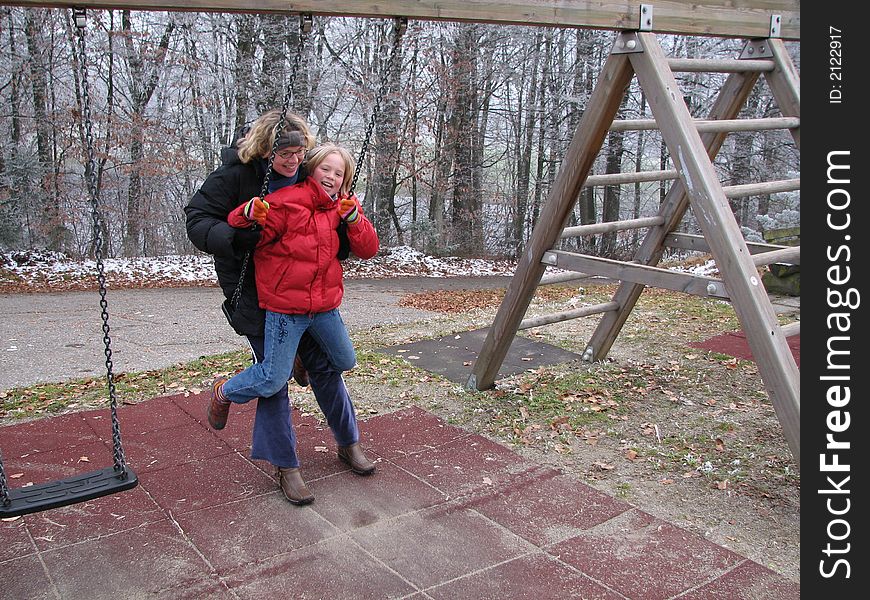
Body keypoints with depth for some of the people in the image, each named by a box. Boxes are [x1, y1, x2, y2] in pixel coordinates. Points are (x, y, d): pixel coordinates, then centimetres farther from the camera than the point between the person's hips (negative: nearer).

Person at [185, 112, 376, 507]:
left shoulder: (305, 175, 0)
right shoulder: (235, 175, -14)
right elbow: (196, 220, -15)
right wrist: (235, 238, -34)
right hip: (255, 292, -4)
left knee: (324, 365, 7)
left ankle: (348, 442, 25)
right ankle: (285, 466, 10)